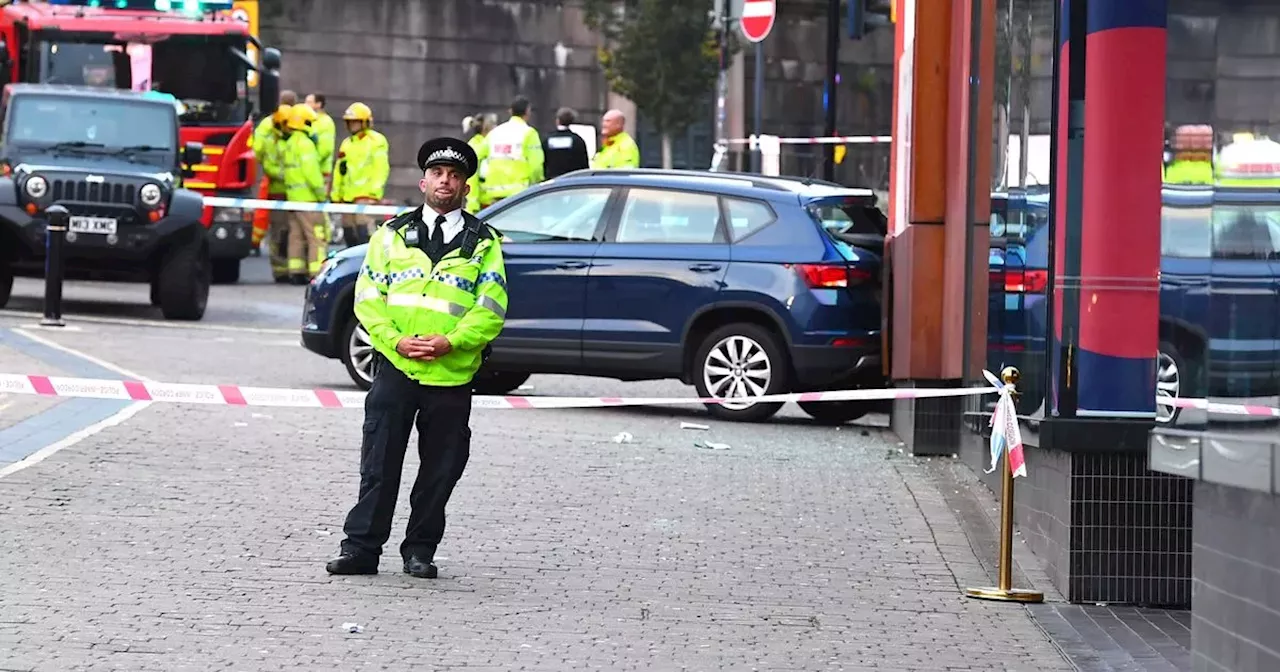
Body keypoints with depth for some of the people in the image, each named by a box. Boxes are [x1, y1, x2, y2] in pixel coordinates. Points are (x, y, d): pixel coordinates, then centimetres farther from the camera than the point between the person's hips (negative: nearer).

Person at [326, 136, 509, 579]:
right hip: (395, 369, 0)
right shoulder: (393, 235, 12)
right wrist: (396, 341, -10)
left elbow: (491, 308, 1)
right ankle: (361, 549, 3)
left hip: (452, 375, 0)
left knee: (440, 470, 4)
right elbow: (368, 297, 6)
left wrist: (450, 342, -13)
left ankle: (420, 551, 15)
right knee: (379, 464, -1)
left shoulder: (483, 244, 9)